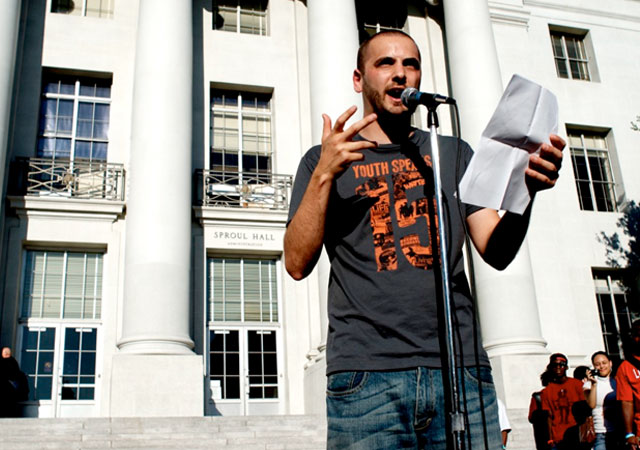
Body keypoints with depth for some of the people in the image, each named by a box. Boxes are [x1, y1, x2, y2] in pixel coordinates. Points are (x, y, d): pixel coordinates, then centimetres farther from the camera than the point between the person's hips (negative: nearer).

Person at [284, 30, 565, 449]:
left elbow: (497, 251, 9)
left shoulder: (452, 154, 18)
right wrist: (324, 175, -10)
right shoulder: (325, 159, 12)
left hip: (460, 367, 2)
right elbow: (297, 265, 1)